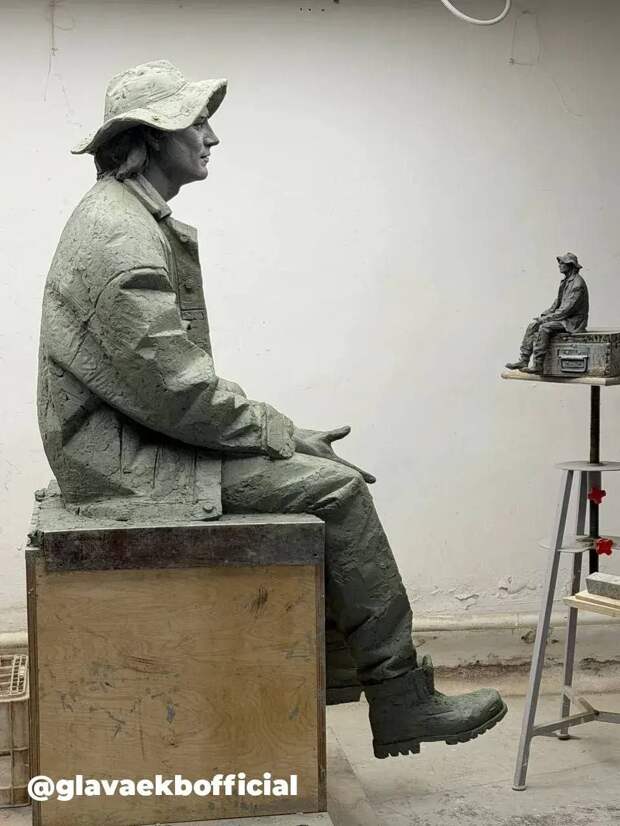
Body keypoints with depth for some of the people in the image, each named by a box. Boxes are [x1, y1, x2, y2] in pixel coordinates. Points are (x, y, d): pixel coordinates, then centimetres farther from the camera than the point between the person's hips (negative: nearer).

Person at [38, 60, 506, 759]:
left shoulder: (135, 219, 15)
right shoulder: (122, 239, -19)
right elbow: (179, 393, -23)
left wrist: (280, 431, 9)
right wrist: (284, 434, -12)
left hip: (142, 435, 10)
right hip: (130, 459, -10)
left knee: (327, 474, 9)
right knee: (337, 486, -14)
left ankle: (337, 676, 13)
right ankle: (401, 700, -3)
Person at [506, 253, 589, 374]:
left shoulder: (577, 284, -17)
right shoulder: (565, 281, 14)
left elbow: (567, 309, -22)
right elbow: (558, 302, 19)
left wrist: (547, 318, -19)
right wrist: (544, 314, 3)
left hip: (573, 321, -9)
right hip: (563, 317, 9)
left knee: (544, 327, -29)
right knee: (533, 326, -3)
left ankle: (538, 365, -27)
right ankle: (523, 360, -10)